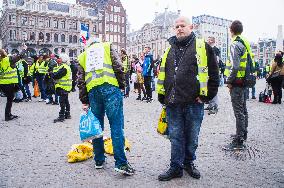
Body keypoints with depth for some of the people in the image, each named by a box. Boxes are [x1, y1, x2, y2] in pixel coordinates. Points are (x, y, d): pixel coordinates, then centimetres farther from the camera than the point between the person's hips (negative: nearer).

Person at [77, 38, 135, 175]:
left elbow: (80, 81, 16)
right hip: (110, 87, -3)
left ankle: (99, 160, 20)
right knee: (116, 125, -5)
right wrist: (122, 86, 6)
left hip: (92, 91, 4)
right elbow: (118, 67, 1)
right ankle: (121, 163, -8)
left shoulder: (82, 56, 25)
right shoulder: (107, 46, 18)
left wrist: (84, 101, 16)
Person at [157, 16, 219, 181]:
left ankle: (189, 163, 32)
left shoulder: (203, 47, 3)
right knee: (176, 137, 9)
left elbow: (213, 74, 1)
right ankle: (176, 168, 21)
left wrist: (206, 96, -5)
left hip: (194, 103, -3)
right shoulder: (169, 50, 15)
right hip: (173, 104, 3)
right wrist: (162, 96, 13)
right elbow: (162, 75, 20)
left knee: (192, 137, 11)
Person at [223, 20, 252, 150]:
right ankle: (243, 134, 35)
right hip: (245, 81, 10)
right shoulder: (246, 43, 13)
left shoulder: (235, 45, -16)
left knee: (239, 112, -6)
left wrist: (229, 81, -13)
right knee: (243, 109, 20)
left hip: (237, 82, -10)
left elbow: (235, 67, -24)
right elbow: (249, 63, 17)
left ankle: (239, 142, -1)